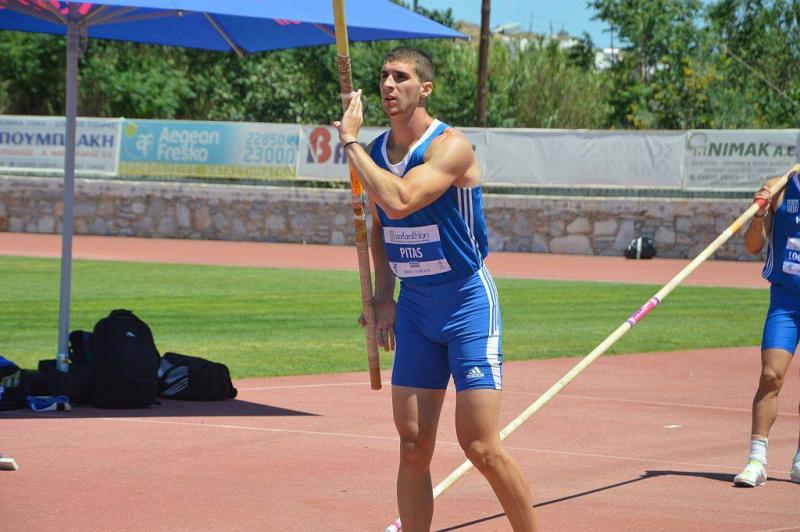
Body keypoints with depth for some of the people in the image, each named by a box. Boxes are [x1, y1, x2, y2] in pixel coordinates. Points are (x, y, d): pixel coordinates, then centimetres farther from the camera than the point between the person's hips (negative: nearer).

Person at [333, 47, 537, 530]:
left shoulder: (450, 146, -17)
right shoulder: (375, 152, 6)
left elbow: (399, 201, -33)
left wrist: (350, 142, -23)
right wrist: (384, 294, 10)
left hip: (468, 303, -6)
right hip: (413, 306, 6)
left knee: (481, 447, -10)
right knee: (413, 446, 2)